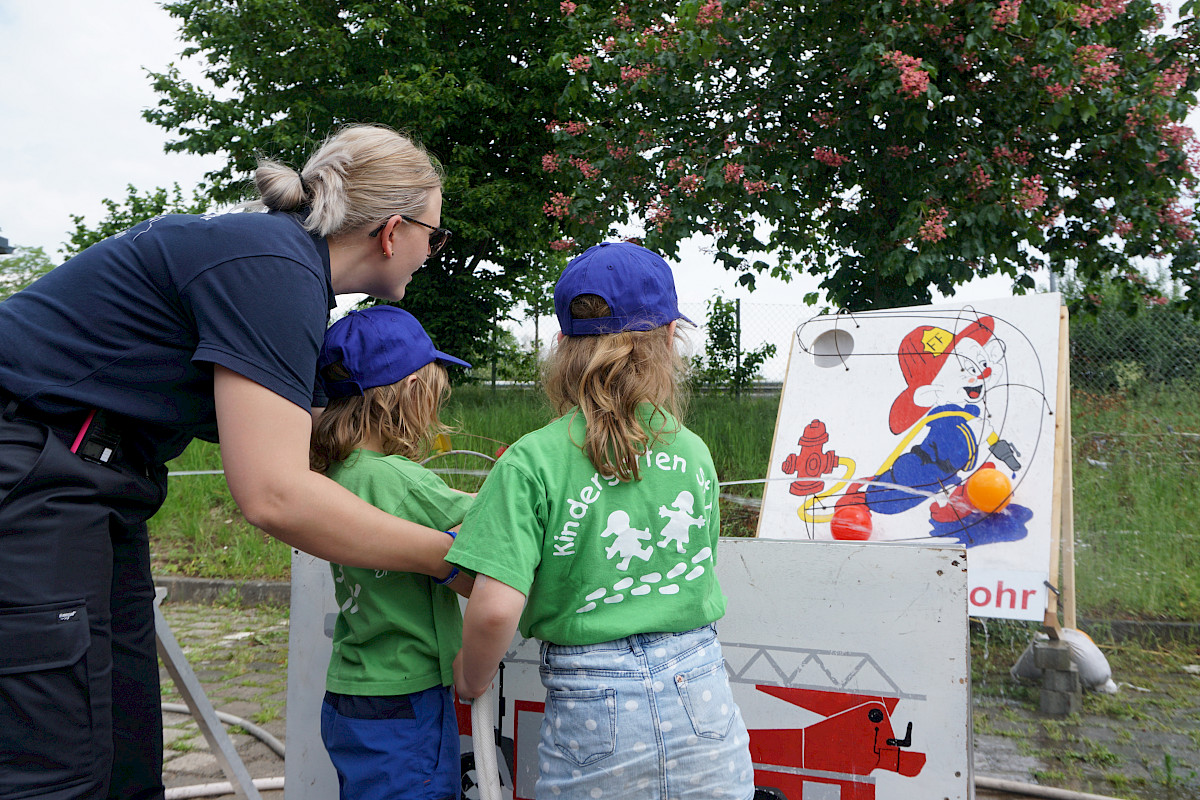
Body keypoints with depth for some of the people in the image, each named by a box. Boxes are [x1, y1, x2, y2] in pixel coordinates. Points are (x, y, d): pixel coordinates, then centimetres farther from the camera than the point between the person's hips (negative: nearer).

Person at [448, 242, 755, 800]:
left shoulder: (532, 463, -11)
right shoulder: (694, 451, 3)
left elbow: (494, 610, -19)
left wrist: (472, 678, 1)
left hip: (595, 716, -3)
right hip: (703, 702, 4)